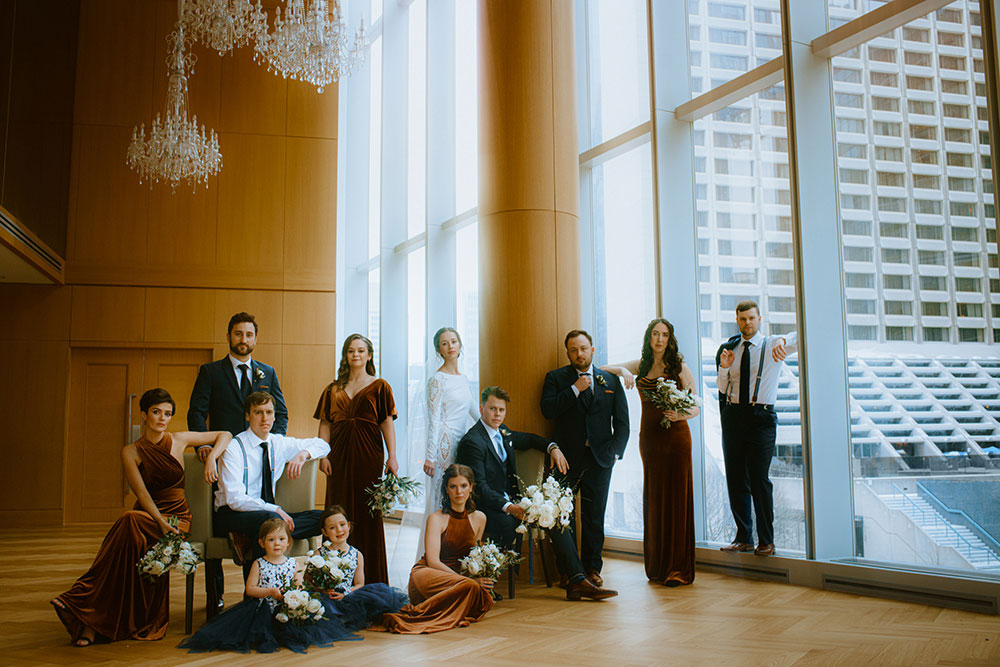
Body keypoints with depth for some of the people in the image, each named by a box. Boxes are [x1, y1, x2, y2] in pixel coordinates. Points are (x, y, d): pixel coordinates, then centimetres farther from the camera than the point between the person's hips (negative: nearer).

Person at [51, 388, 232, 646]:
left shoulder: (179, 441, 6)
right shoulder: (131, 452, 3)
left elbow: (224, 435, 12)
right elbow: (141, 492, -8)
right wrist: (161, 522, -23)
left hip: (178, 518, -1)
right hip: (148, 515, 1)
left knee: (131, 521, -32)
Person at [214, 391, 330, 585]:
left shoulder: (279, 444, 6)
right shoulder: (235, 448, -12)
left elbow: (322, 445, 16)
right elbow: (235, 499, -21)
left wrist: (303, 454, -6)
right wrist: (275, 510, -27)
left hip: (269, 513, 7)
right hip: (231, 515, -6)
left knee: (321, 518, -14)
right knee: (272, 519, -39)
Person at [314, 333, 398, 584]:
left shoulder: (379, 387, 6)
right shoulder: (333, 389, 13)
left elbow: (387, 423, 0)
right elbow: (325, 424, 9)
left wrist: (392, 457, -7)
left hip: (368, 455, -3)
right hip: (339, 456, 3)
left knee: (368, 512, -1)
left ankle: (371, 579, 6)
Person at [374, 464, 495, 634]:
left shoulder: (479, 518, 8)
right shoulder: (436, 518, -7)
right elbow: (433, 561, -16)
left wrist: (481, 576, -4)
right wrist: (469, 579, -24)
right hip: (425, 574, -6)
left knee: (486, 599, -27)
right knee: (469, 586, -35)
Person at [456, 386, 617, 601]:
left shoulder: (503, 432, 14)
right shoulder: (472, 442, -13)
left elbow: (528, 439, 34)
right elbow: (480, 489, -18)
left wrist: (552, 447, 13)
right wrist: (508, 507, -30)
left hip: (511, 501, 8)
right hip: (489, 507, -8)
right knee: (508, 522, -39)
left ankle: (577, 580, -14)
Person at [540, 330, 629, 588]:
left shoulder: (611, 380, 12)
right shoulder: (556, 378, 7)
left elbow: (622, 421, 11)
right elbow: (547, 409, -8)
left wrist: (615, 451, -2)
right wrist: (575, 389, -12)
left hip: (599, 459, 2)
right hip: (566, 458, -1)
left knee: (594, 517, 4)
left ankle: (592, 567, 14)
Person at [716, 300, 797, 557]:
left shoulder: (772, 345, 1)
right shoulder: (732, 350, 14)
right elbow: (722, 388, 14)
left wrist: (784, 342, -35)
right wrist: (723, 367, -4)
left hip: (761, 416, -4)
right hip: (733, 415, 4)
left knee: (759, 478, -7)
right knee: (735, 478, 6)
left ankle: (766, 540, 4)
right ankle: (743, 537, 17)